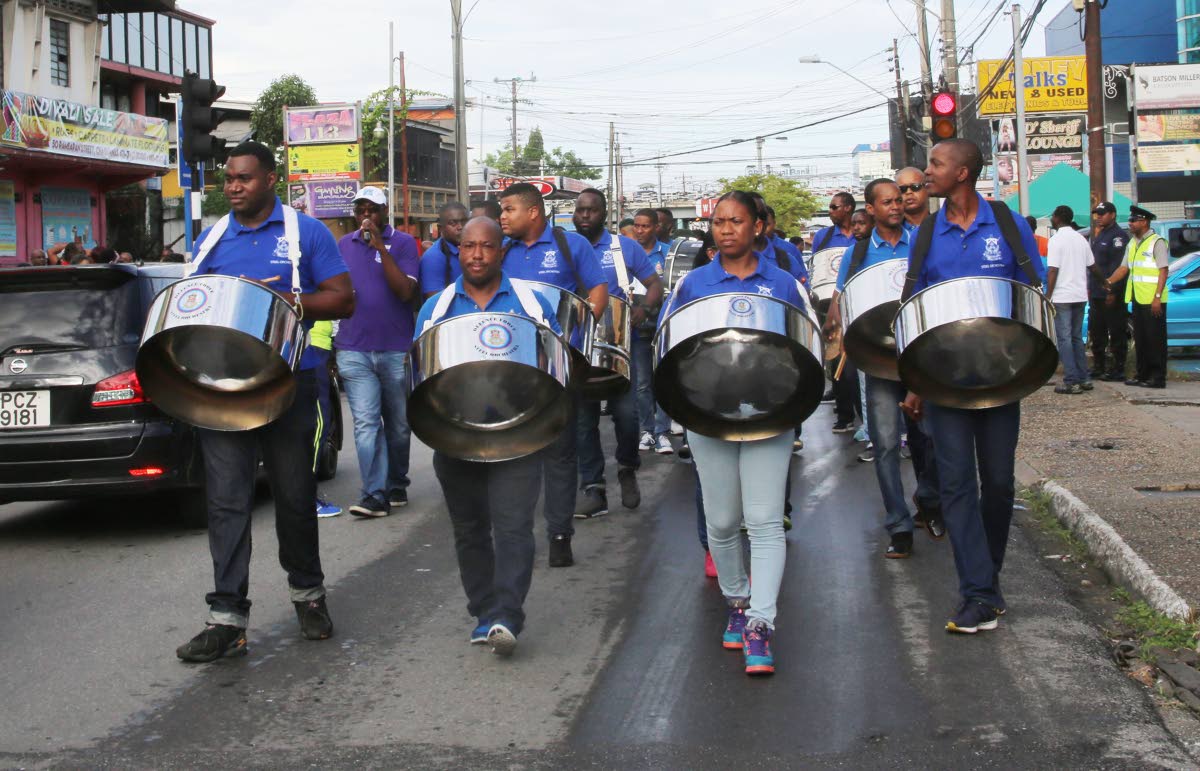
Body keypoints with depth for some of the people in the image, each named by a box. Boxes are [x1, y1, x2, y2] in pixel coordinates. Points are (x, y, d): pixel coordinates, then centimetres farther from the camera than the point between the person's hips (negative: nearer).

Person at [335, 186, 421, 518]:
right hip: (354, 350, 2)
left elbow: (406, 291, -13)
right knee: (366, 423, -9)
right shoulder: (344, 245, 11)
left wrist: (380, 246, -17)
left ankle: (396, 486, 25)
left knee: (398, 424, 10)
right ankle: (375, 494, -11)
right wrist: (332, 343, 12)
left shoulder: (403, 242, -1)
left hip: (396, 350, -1)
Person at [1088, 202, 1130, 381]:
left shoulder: (1118, 236, -12)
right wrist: (1089, 287, 19)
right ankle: (1098, 367, 23)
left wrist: (1113, 292, -23)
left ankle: (1118, 370, -2)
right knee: (1096, 332, 14)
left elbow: (1119, 266, -19)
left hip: (1112, 294, -10)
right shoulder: (1099, 235, 19)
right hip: (1096, 293, 10)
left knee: (1117, 333, -5)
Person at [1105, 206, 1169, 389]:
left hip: (1152, 300, -8)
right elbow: (1124, 268, 13)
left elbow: (1163, 271, -13)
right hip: (1137, 298, 8)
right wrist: (1109, 282, -3)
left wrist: (1157, 297, -18)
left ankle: (1158, 377, 0)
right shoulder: (1132, 243, 14)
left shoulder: (1157, 242, -9)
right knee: (1140, 339, 12)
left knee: (1155, 339, -4)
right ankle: (1143, 375, 19)